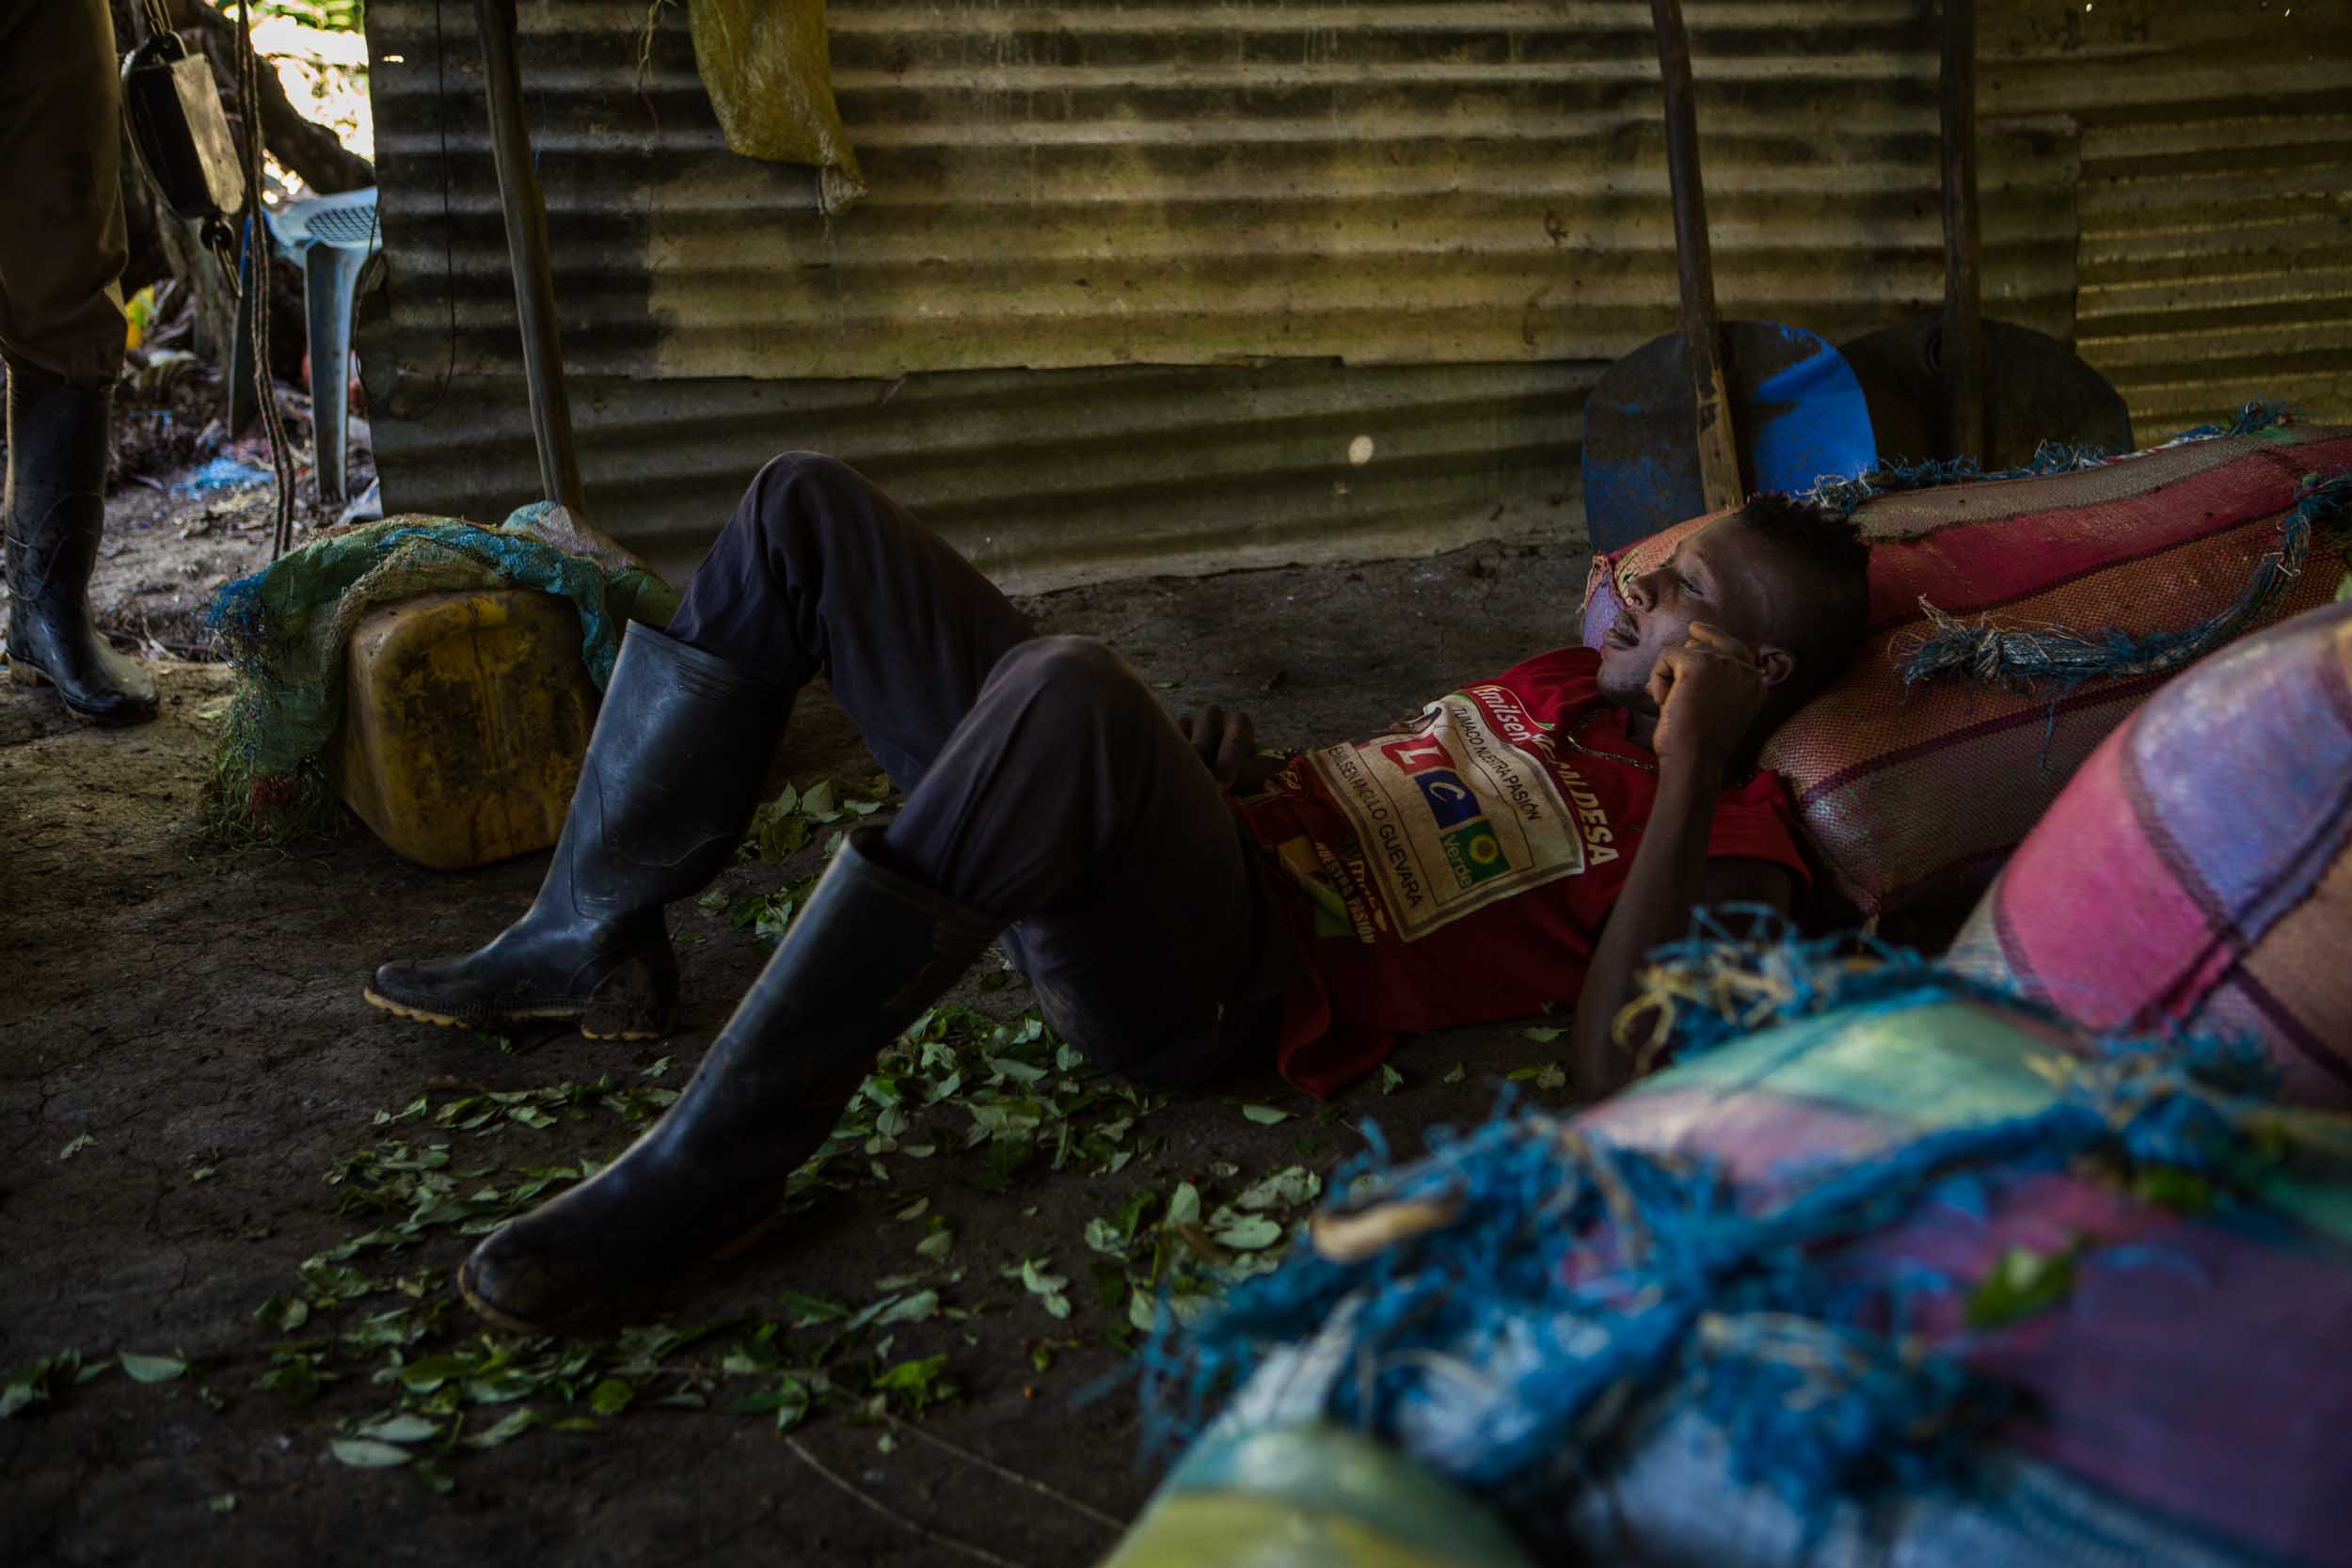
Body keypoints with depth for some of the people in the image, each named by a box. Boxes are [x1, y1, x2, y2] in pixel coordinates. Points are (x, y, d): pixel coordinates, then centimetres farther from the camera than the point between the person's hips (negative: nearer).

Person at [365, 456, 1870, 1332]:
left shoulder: (1732, 835, -1)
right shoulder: (1573, 679, 23)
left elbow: (1617, 1065, -20)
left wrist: (1690, 770, -18)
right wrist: (1246, 767, 11)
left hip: (1235, 980, -9)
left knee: (1070, 684, -43)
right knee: (809, 508, 6)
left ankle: (715, 1164, -30)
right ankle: (596, 933, 11)